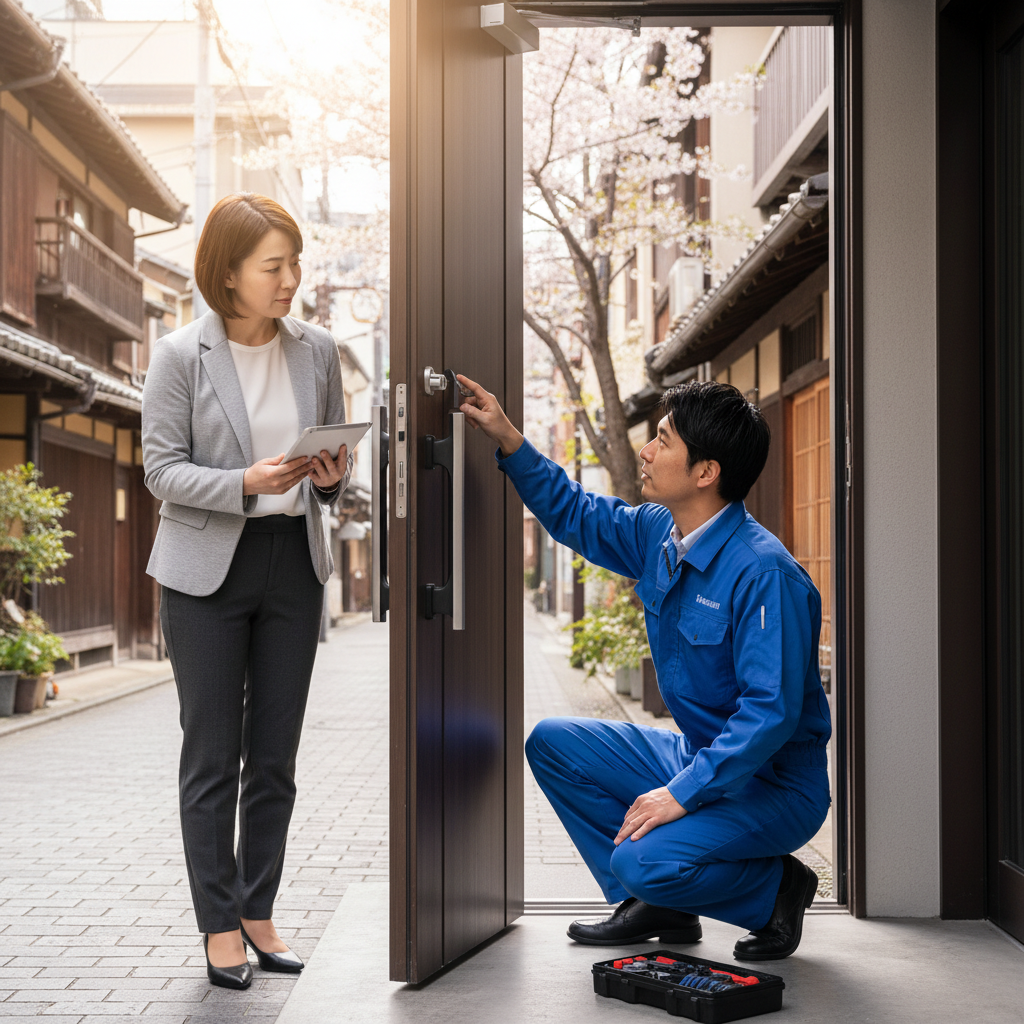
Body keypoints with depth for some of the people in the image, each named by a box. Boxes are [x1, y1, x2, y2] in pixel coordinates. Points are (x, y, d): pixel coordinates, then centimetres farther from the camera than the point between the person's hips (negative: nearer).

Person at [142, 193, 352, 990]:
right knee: (213, 757, 2)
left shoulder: (317, 350, 4)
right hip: (207, 570, -3)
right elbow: (162, 468, -7)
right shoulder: (181, 356, -6)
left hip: (295, 564, 4)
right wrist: (245, 484, -22)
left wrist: (331, 477, -12)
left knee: (276, 757, 8)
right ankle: (220, 923, 14)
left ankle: (259, 912, 21)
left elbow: (338, 458, 12)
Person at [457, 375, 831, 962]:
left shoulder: (765, 574, -26)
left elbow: (772, 710, -29)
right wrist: (510, 442, 10)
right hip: (699, 758, 9)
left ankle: (777, 891, 1)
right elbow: (577, 517, 19)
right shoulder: (657, 534, 0)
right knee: (553, 743, 5)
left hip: (774, 784, -9)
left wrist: (682, 793, -29)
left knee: (645, 860, -29)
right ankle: (655, 905, 11)